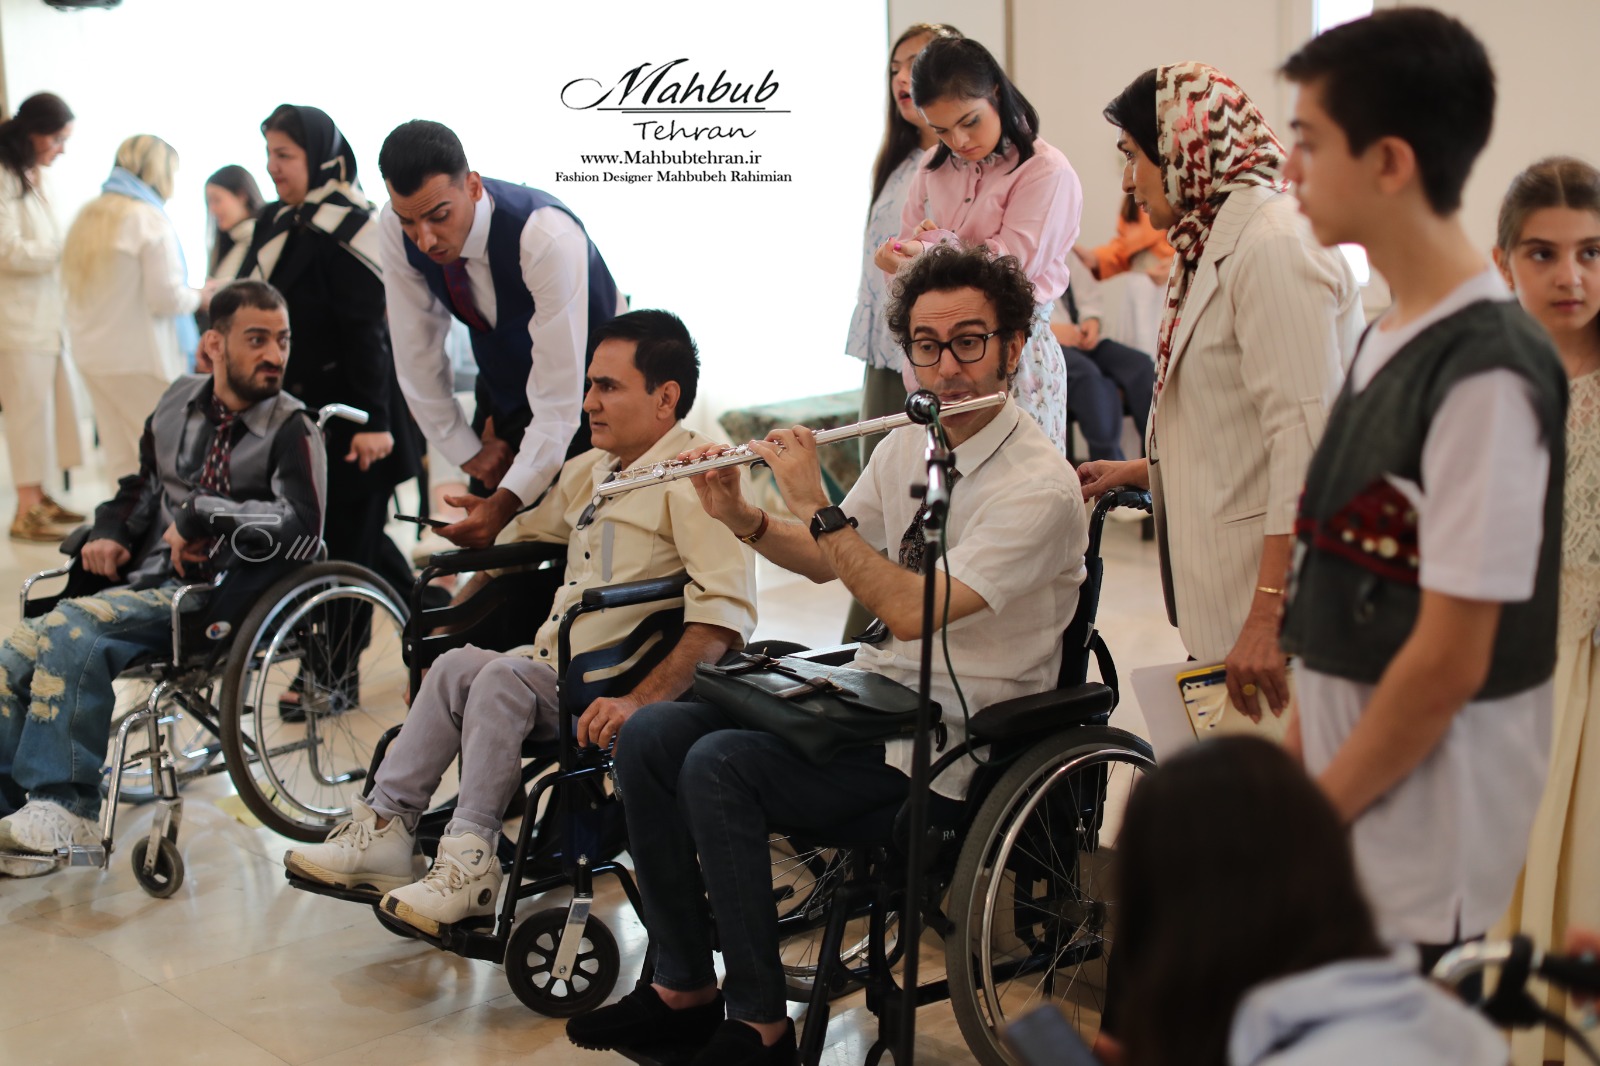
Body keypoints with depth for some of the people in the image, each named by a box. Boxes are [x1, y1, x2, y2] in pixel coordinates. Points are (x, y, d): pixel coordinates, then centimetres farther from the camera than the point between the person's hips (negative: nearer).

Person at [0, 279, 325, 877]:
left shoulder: (290, 430, -5)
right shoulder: (179, 403, 15)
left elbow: (301, 521, -23)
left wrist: (200, 514, -19)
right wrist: (110, 532, 10)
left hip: (219, 599, -7)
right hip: (146, 584, 7)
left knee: (70, 633, -27)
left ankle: (64, 812, -21)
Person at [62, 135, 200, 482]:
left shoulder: (88, 216, 12)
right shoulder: (149, 218, -10)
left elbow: (74, 288, 14)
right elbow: (166, 297, -15)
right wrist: (198, 297, 4)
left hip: (91, 353, 8)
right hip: (139, 357, -8)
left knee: (122, 460, 9)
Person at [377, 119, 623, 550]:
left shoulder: (549, 236, -36)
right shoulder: (396, 228, -19)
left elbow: (559, 398, -35)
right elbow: (418, 351, -7)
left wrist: (509, 500, -41)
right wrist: (467, 450, -5)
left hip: (580, 397, -5)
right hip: (501, 396, 5)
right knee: (486, 545, 0)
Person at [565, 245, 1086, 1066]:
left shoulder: (1038, 486, -19)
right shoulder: (908, 444, 7)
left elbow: (912, 611, -28)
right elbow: (828, 562, 18)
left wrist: (814, 504, -23)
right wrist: (737, 515, 1)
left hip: (947, 734, -8)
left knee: (719, 767, -25)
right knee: (647, 738, -5)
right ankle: (683, 989, 6)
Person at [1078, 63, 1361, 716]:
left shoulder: (1273, 245, -15)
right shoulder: (1220, 243, 18)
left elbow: (1306, 435, -23)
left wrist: (1269, 615, -27)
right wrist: (1138, 472, 25)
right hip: (1230, 595, 10)